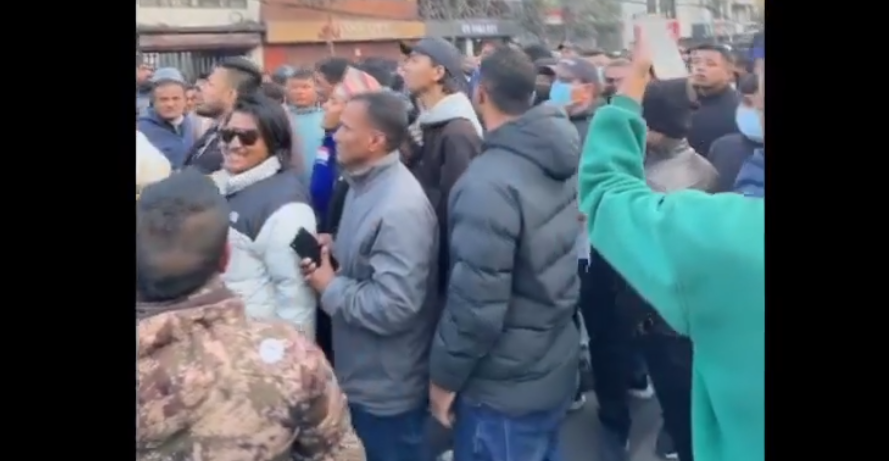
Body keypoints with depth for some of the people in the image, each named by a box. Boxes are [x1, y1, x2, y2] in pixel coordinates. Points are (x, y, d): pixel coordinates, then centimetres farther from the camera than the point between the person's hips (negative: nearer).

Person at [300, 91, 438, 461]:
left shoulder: (400, 208, -28)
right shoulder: (366, 183, 4)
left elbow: (393, 307, -33)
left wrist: (331, 287, -19)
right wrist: (336, 250, -2)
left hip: (387, 387, -9)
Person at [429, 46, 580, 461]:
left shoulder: (489, 183, -26)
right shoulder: (560, 161, 0)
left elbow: (477, 302, -24)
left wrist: (444, 375, -12)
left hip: (504, 386, -8)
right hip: (555, 367, 8)